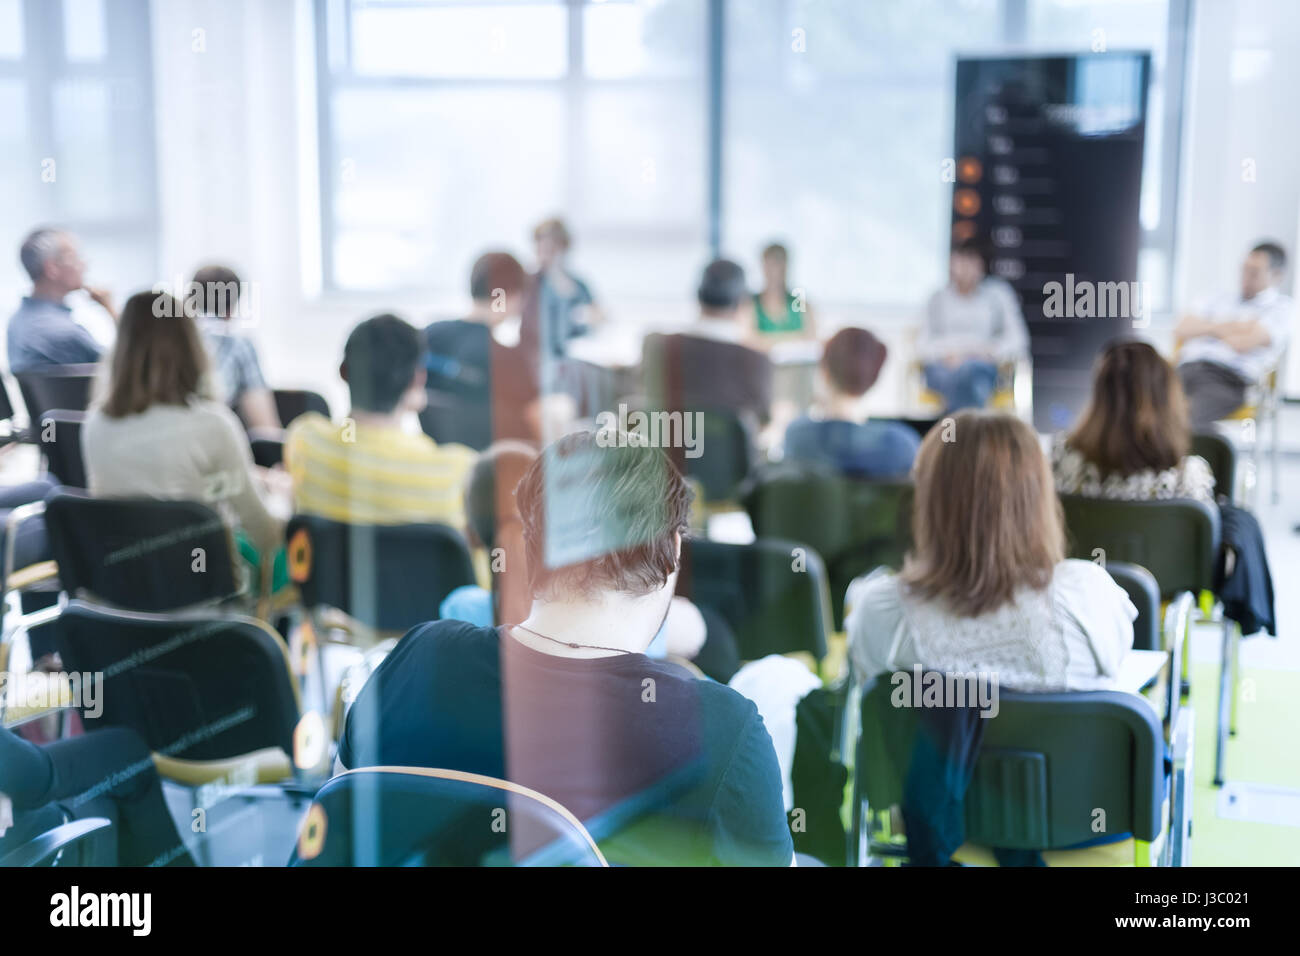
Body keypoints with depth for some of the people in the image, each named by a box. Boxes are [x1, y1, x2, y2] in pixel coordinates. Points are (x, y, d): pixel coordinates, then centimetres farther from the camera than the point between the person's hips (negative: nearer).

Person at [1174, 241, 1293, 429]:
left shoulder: (1282, 306, 14)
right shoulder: (1223, 301, 34)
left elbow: (1242, 343, -2)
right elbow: (1181, 330, 20)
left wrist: (1212, 329, 16)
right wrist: (1226, 327, 7)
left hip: (1226, 379, -5)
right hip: (1187, 369, 6)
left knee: (1187, 419, -39)